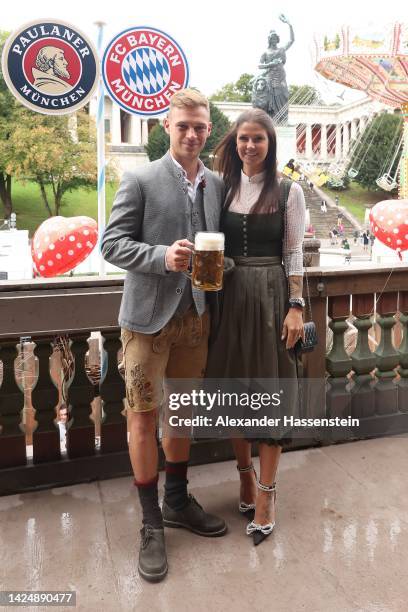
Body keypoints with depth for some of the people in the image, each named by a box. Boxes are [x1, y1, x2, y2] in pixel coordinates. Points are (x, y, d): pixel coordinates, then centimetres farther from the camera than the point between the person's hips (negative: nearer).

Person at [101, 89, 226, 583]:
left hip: (195, 315, 5)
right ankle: (152, 523, 19)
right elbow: (112, 244, -8)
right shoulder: (139, 181, -4)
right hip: (149, 315, -4)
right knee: (143, 415, 2)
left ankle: (177, 502, 34)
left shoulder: (216, 184, 9)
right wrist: (163, 257, -22)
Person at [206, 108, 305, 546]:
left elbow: (294, 253, -1)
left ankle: (266, 492, 14)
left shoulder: (289, 191, 0)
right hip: (229, 295, 3)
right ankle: (245, 473, 31)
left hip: (271, 295, -3)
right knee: (232, 386, 9)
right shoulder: (223, 187, 8)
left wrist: (296, 308, -8)